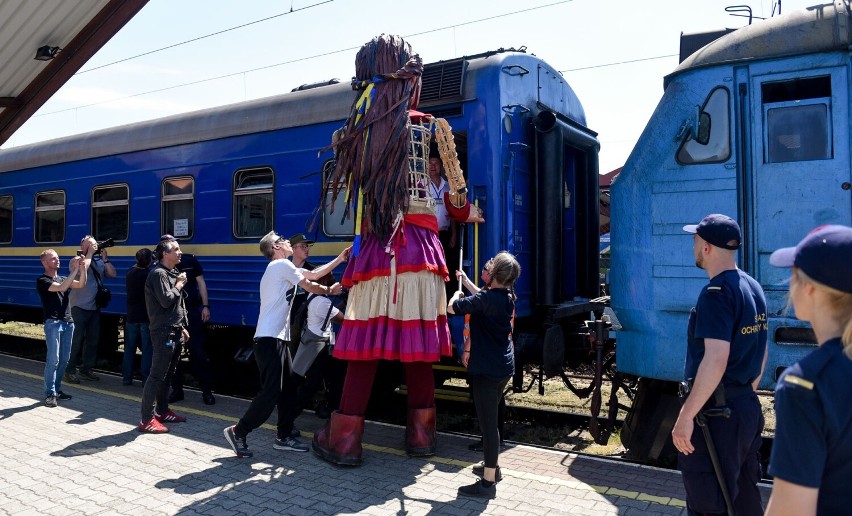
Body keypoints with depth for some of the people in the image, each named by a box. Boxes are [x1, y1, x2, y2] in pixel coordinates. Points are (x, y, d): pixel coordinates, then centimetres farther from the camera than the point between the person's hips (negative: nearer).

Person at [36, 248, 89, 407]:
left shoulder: (62, 278, 19)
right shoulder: (42, 280, -2)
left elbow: (81, 284, 3)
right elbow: (62, 288, -19)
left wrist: (82, 267, -12)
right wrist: (74, 269, -21)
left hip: (68, 322, 7)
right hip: (53, 323, -7)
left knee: (64, 359, 9)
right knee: (53, 359, -9)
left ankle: (57, 389, 19)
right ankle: (50, 393, -4)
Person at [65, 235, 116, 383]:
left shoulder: (99, 261, 9)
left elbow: (112, 274, 2)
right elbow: (81, 270, -25)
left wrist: (105, 258, -5)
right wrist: (90, 253, -16)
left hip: (95, 307, 6)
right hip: (79, 307, -6)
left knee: (93, 339, 8)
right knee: (77, 339, -4)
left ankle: (86, 369, 18)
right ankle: (70, 370, 4)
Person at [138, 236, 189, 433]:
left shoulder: (173, 273, 17)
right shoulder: (158, 274, -13)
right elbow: (166, 301, -23)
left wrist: (183, 327, 21)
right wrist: (179, 285, -8)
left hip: (174, 332, 10)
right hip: (163, 332, -10)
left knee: (167, 375, 16)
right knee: (157, 376, -8)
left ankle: (163, 411, 26)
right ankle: (147, 420, -5)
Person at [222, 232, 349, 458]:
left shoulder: (280, 268, 21)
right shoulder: (282, 265, -7)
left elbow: (314, 274, 23)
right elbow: (310, 286, -2)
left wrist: (340, 259, 24)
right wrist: (330, 290, 17)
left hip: (276, 338, 10)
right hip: (270, 339, -10)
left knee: (288, 388, 11)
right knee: (270, 392, -11)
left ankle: (283, 437, 18)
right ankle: (238, 431, -1)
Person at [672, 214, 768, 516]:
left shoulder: (716, 293, -19)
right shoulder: (753, 287, 10)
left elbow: (716, 360, -27)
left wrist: (685, 416, -25)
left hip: (716, 413, -9)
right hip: (748, 409, 9)